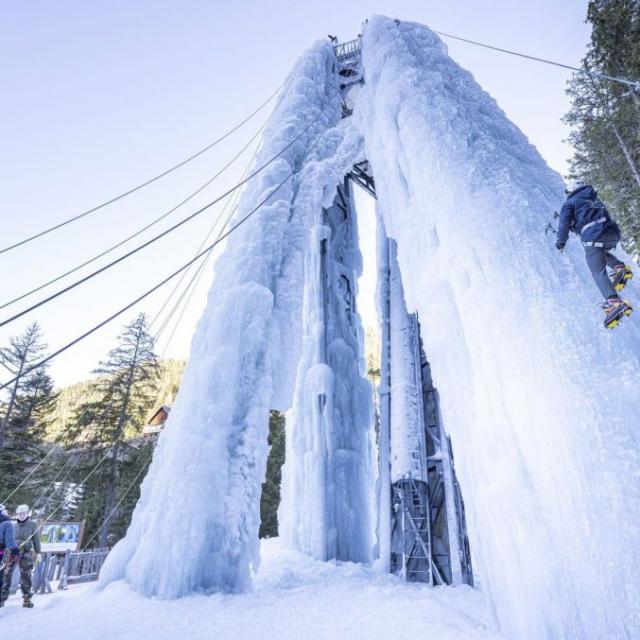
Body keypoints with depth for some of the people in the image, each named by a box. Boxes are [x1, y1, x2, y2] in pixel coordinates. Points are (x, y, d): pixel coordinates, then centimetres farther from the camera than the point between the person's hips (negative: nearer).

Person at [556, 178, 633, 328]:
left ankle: (615, 303, -28)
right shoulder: (595, 199, 31)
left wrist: (561, 243, 12)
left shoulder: (570, 203, 12)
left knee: (598, 272, -10)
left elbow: (564, 224, 2)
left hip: (594, 237, -7)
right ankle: (620, 267, 9)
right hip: (613, 234, 7)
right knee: (601, 252, 36)